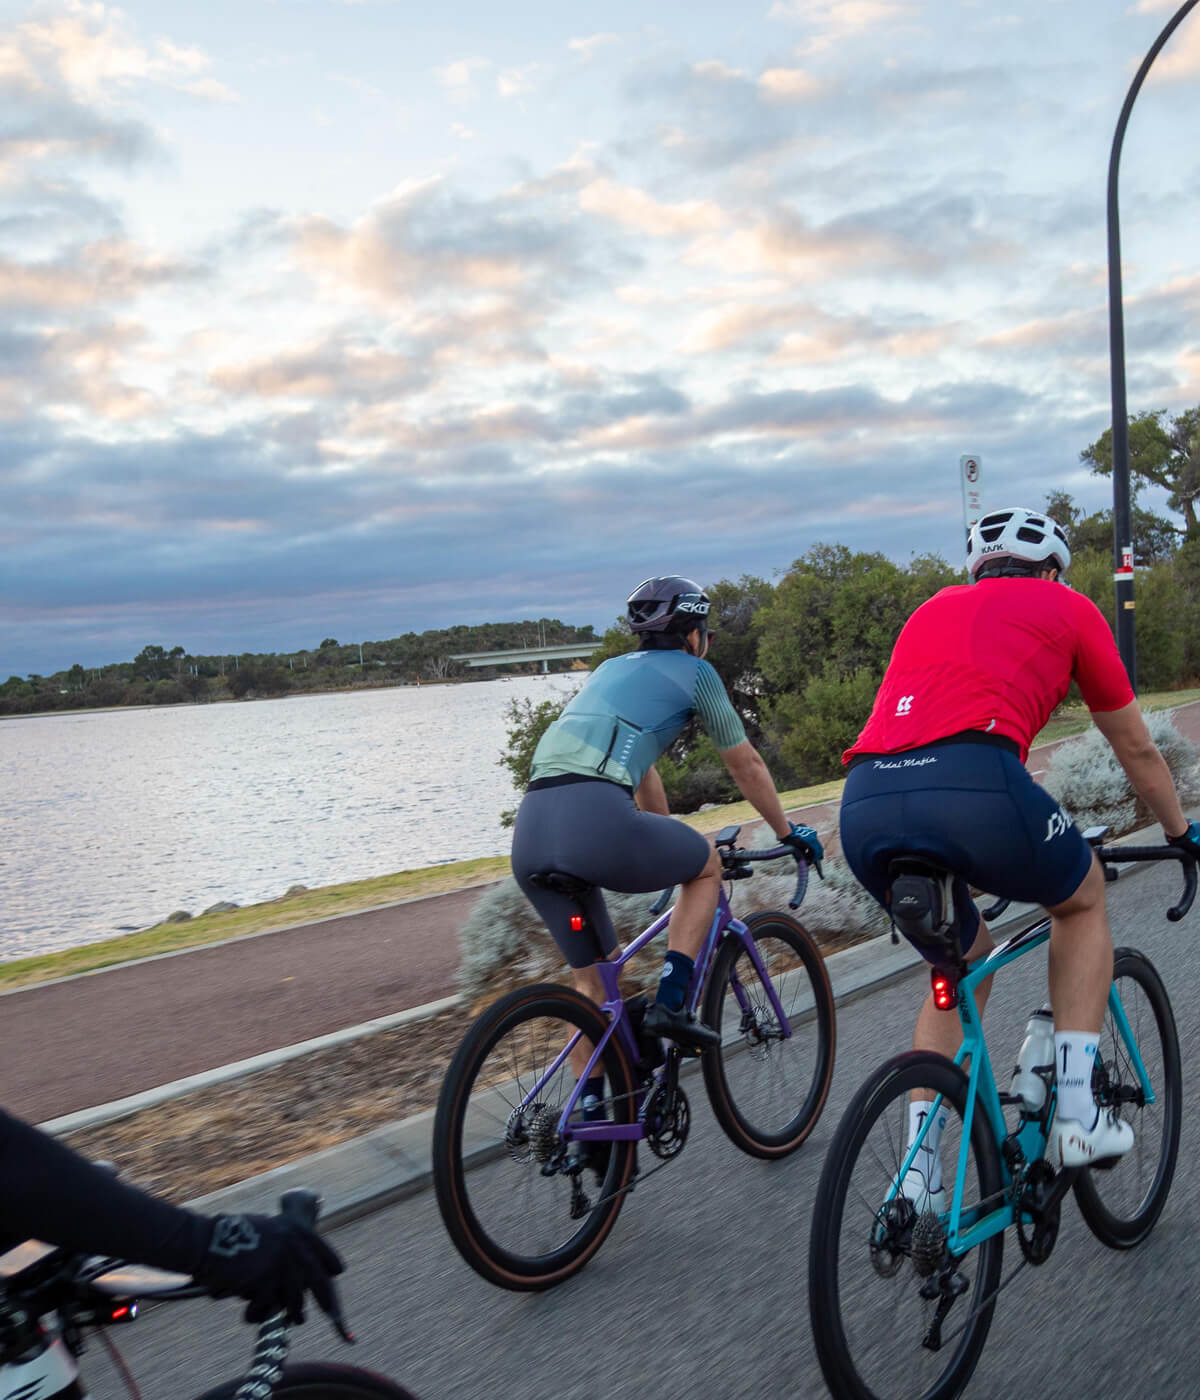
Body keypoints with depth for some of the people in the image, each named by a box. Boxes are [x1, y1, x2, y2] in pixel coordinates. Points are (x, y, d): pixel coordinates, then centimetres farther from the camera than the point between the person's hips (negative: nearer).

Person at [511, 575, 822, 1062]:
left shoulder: (611, 668, 33)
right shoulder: (694, 672, 15)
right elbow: (747, 766, 23)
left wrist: (670, 846, 54)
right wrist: (788, 832, 38)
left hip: (529, 833, 7)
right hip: (594, 819, -7)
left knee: (591, 978, 22)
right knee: (707, 865, 23)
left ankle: (589, 1100, 23)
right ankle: (670, 1004, 12)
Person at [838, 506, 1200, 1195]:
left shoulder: (933, 609, 36)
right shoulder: (1068, 606, 24)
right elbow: (1136, 747, 32)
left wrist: (977, 856, 58)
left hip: (863, 807, 5)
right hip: (971, 787, -5)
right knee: (1084, 900, 28)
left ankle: (919, 1184, 25)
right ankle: (1077, 1114, 21)